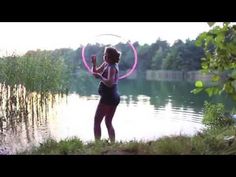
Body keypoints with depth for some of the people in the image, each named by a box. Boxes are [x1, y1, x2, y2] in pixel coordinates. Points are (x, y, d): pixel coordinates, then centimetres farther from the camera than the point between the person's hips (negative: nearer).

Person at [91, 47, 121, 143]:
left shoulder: (112, 67, -16)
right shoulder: (106, 64, 11)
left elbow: (109, 83, -28)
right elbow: (96, 72, 18)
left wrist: (100, 76, -20)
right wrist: (94, 63, 3)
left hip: (108, 98, -10)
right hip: (115, 98, 10)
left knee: (97, 121, 0)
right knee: (108, 122, 16)